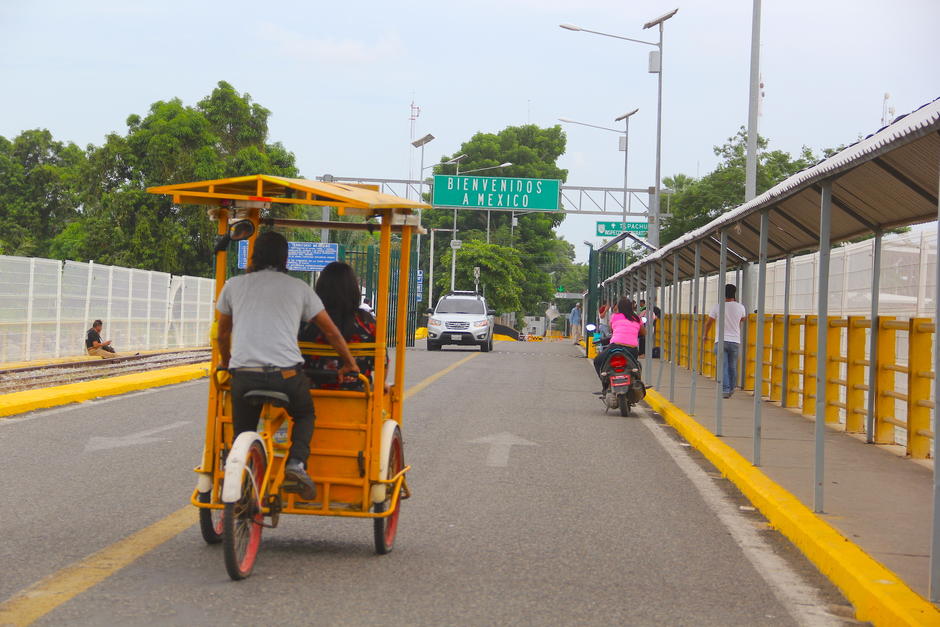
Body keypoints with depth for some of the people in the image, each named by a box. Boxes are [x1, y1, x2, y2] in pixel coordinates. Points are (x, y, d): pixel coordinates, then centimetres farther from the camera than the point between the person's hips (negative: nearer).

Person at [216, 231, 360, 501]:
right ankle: (297, 461, 1)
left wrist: (224, 361, 47)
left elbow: (223, 333, 28)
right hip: (287, 375, 0)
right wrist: (350, 364, 33)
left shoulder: (234, 285, 16)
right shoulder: (299, 287, 14)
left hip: (244, 375, 1)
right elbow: (330, 331, 20)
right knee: (305, 415, 27)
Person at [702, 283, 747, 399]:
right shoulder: (740, 307, 0)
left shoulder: (717, 306, -4)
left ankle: (725, 390, -13)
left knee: (723, 366, -3)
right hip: (735, 341, 2)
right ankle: (731, 389, 24)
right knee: (732, 367, 14)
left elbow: (708, 323, 4)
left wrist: (704, 337, 19)